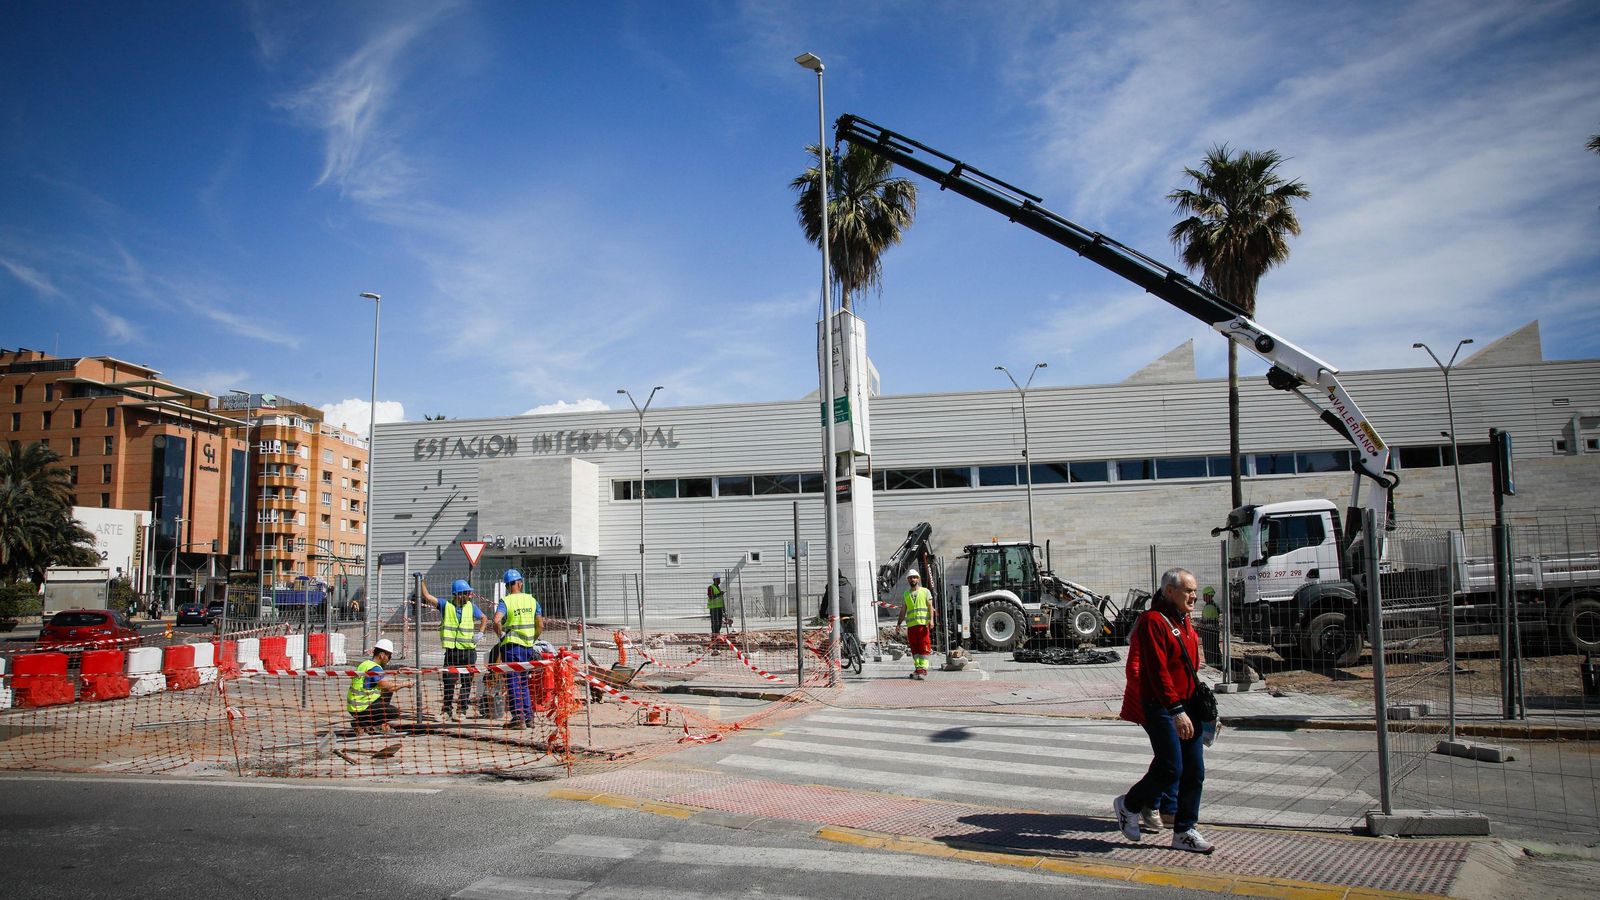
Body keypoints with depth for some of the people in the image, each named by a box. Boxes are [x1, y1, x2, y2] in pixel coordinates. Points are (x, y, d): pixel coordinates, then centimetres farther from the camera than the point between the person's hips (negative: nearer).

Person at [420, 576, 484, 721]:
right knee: (449, 681, 2)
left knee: (466, 682, 3)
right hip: (452, 650, -1)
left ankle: (462, 710, 12)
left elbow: (484, 619, 19)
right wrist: (421, 582, -14)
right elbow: (427, 596, -4)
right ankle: (447, 709, 16)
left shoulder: (471, 607, 5)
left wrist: (479, 633, 5)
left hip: (469, 651, 1)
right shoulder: (446, 605, 0)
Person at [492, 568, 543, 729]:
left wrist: (500, 635, -9)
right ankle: (528, 716, 17)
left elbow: (497, 620, -26)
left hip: (512, 645, -5)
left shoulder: (505, 601, -8)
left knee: (513, 682, 1)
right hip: (528, 646, 5)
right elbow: (540, 625, 6)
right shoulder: (532, 600, 6)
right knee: (524, 682, 17)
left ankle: (518, 718, -2)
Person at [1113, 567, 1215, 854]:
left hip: (1185, 706, 9)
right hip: (1160, 708, -9)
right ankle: (1128, 805, 14)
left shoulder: (1184, 621, 14)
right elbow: (1158, 672, -23)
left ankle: (1184, 831, 16)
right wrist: (1176, 711, -27)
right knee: (1171, 769, -9)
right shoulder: (1154, 621, -15)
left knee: (1195, 771, 6)